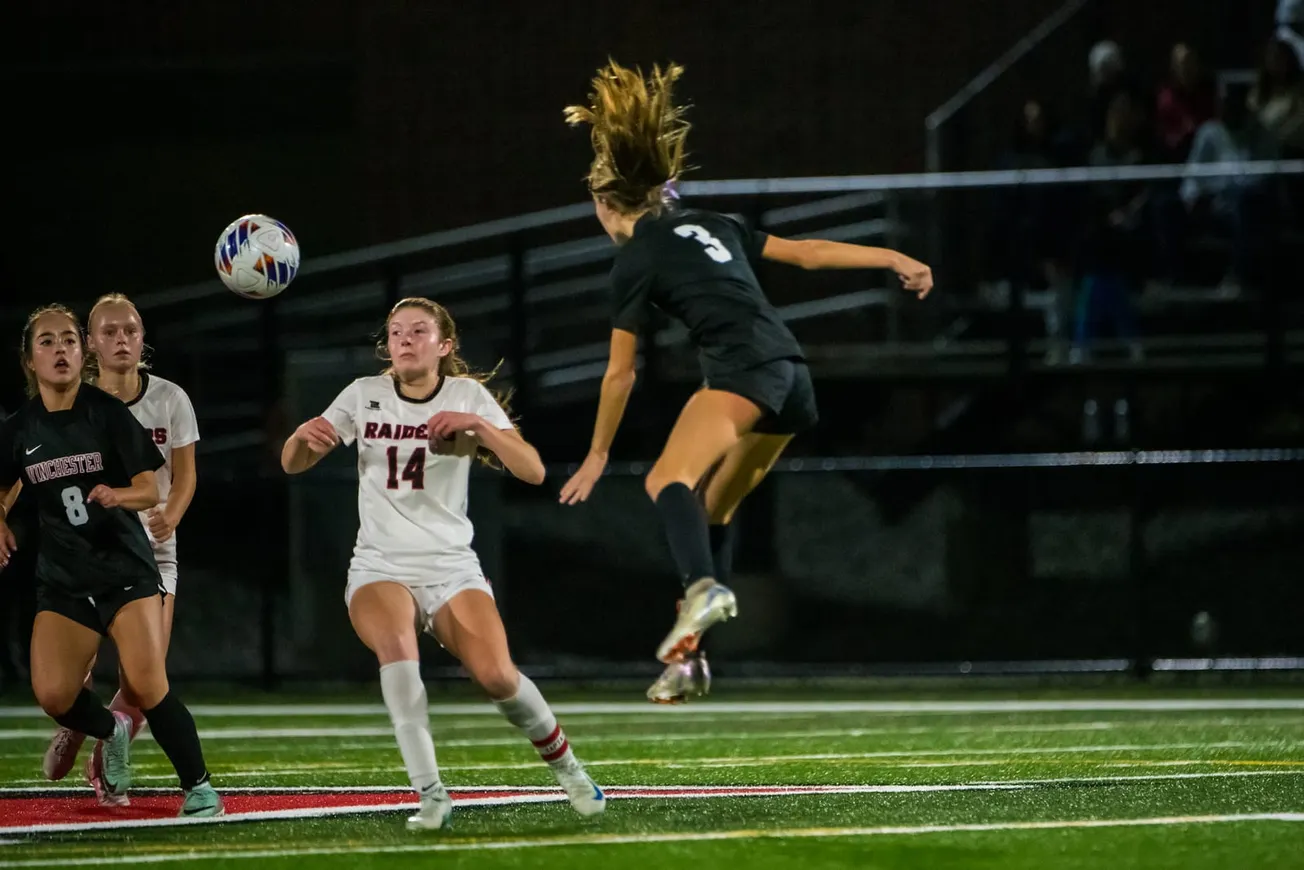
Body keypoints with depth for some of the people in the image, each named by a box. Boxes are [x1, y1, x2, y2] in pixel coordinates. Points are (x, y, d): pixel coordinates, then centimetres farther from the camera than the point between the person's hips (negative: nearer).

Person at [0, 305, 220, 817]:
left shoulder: (107, 413, -6)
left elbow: (151, 490, -7)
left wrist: (118, 495, -28)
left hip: (126, 568, -3)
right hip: (63, 577, 3)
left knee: (146, 686, -19)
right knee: (53, 694, -13)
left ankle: (199, 788, -6)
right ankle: (112, 734, 20)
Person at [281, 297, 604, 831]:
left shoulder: (467, 395, 2)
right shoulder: (364, 395, 5)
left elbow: (532, 471, -8)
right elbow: (292, 465, 6)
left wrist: (478, 425, -24)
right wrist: (304, 435, -17)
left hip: (452, 569, 0)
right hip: (380, 570, 0)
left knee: (496, 675, -22)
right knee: (395, 644, -33)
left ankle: (565, 766, 8)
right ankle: (431, 796, -32)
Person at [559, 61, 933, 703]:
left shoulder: (636, 260, 5)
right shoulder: (711, 227, 24)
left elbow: (620, 373, 9)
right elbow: (807, 253, 20)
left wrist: (598, 455, 19)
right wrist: (894, 260, 24)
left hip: (743, 368, -8)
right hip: (794, 378, 8)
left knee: (668, 481, -22)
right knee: (712, 509, 17)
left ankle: (704, 588, -51)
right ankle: (687, 659, 14)